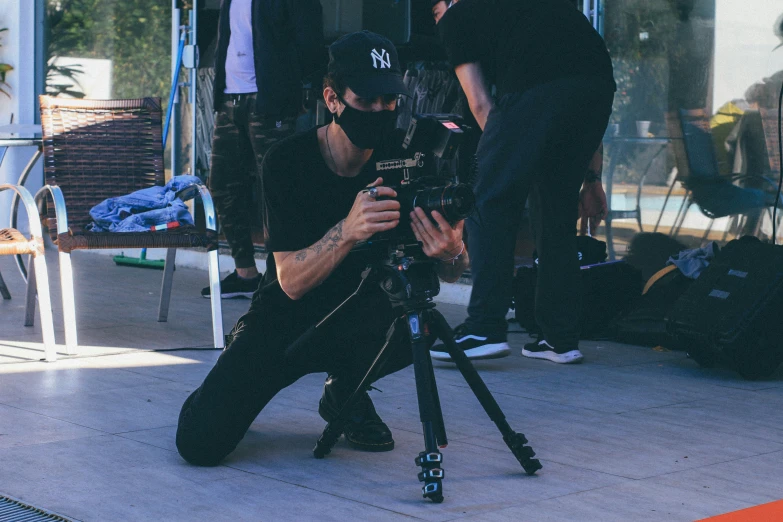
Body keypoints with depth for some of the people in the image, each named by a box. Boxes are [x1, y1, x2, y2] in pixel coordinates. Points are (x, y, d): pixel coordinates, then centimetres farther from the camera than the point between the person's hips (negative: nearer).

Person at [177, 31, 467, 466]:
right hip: (285, 318, -2)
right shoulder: (288, 161, -18)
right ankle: (233, 387, 21)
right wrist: (348, 231, -45)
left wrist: (451, 254, -40)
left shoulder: (402, 161, -12)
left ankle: (345, 394, 1)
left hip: (360, 323, 2)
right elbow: (291, 282, -26)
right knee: (201, 442, -18)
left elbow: (455, 272, -14)